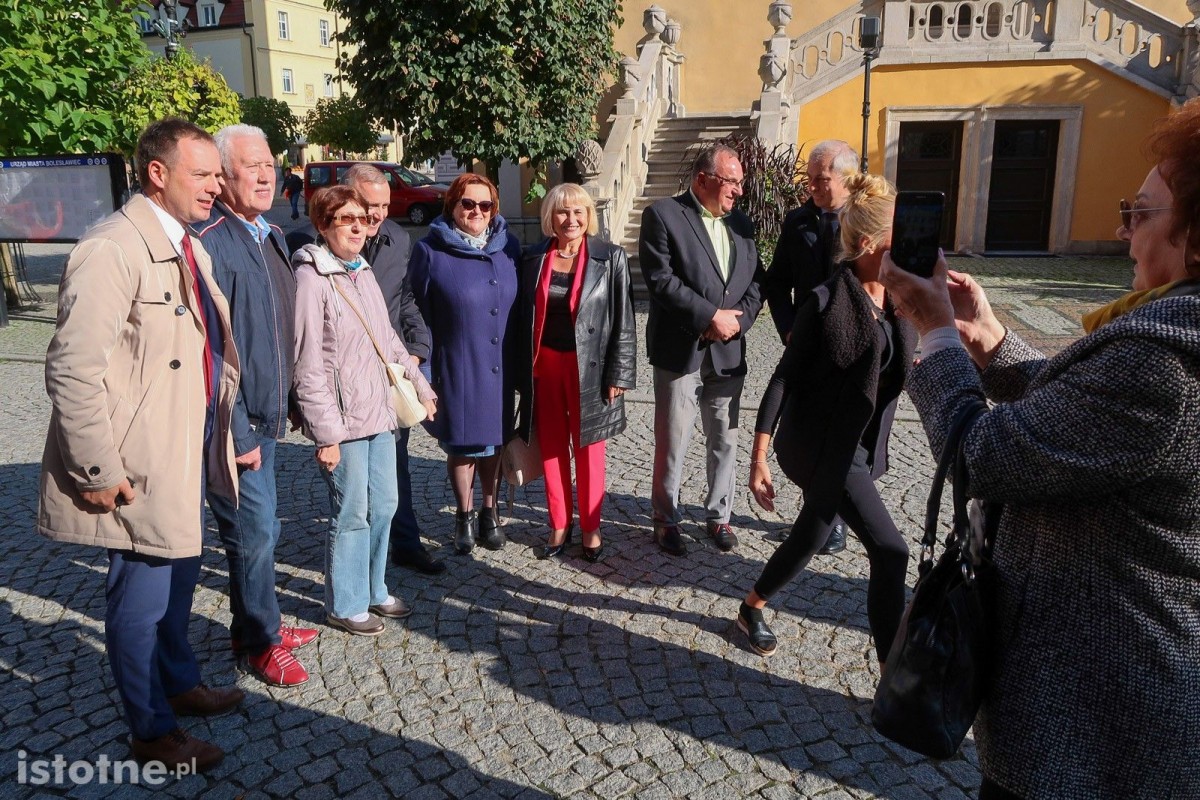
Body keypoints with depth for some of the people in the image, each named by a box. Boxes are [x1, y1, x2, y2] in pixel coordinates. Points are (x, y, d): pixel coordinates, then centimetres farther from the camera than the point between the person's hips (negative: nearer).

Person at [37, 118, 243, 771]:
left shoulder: (189, 248, 10)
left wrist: (225, 434, 15)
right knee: (142, 600, 7)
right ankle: (153, 734, 27)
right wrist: (97, 472, -20)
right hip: (139, 469, -9)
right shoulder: (112, 250, -19)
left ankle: (180, 685, 46)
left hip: (188, 453, 9)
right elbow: (71, 371, -23)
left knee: (180, 576, 25)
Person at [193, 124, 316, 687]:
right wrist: (237, 433, -20)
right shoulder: (209, 241, -18)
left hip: (264, 415, 8)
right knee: (255, 531, 2)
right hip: (233, 424, -8)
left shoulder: (271, 237, 10)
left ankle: (255, 625, 35)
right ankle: (260, 642, 20)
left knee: (259, 528, 19)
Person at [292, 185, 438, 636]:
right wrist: (326, 432, -17)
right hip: (343, 417, -7)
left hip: (379, 411, 8)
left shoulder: (364, 273, 11)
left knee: (384, 506, 15)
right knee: (352, 514, 3)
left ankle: (373, 590, 33)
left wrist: (420, 384, 20)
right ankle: (345, 605, 21)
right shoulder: (312, 278, -12)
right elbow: (307, 366, -15)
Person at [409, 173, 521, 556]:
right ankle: (464, 516, 30)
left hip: (501, 368, 3)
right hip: (457, 367, -3)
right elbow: (418, 313, -4)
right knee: (461, 442, 10)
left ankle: (489, 511, 33)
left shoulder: (509, 247, 4)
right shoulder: (431, 251, -6)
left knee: (494, 439, 14)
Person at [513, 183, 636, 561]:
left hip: (589, 368, -2)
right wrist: (521, 371, 5)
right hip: (544, 365, 3)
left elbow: (623, 322, -5)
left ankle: (590, 528, 21)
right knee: (552, 448, 11)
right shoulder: (532, 259, 3)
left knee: (588, 450, 8)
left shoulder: (611, 258, -4)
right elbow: (523, 317, 7)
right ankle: (559, 525, 25)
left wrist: (619, 375, -9)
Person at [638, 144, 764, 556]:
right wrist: (711, 316, -15)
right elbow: (661, 280, -14)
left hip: (728, 352, 5)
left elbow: (756, 279, 10)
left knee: (725, 440, 12)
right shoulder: (662, 215, -5)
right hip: (680, 350, -5)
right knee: (672, 442, 3)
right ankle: (666, 519, 19)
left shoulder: (740, 222, 13)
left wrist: (736, 320, -8)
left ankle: (718, 514, 28)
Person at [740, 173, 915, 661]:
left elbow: (900, 373, 9)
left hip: (861, 445, 7)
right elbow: (786, 377, -14)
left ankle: (752, 608, 45)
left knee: (812, 536, 20)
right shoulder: (826, 301, -17)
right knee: (890, 551, -9)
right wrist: (758, 457, -15)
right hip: (823, 444, -7)